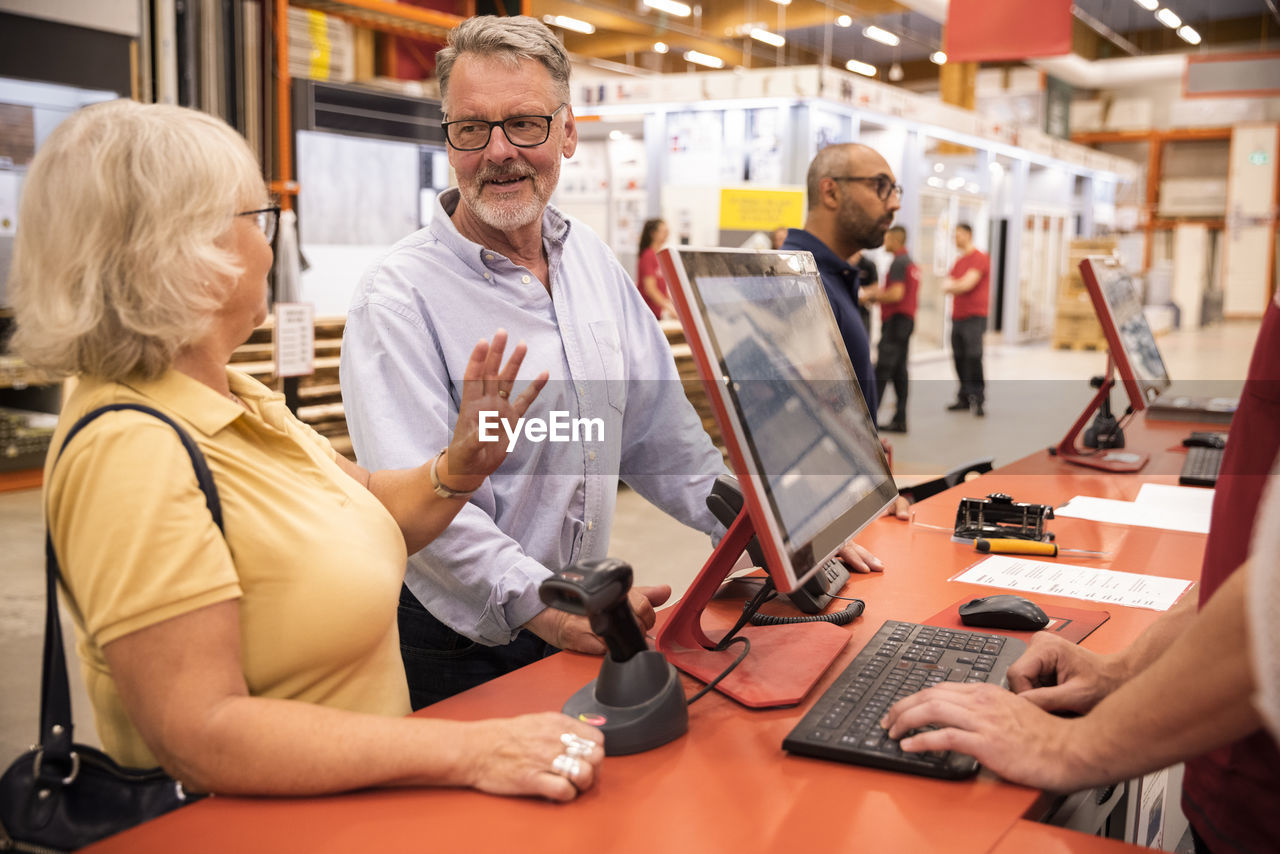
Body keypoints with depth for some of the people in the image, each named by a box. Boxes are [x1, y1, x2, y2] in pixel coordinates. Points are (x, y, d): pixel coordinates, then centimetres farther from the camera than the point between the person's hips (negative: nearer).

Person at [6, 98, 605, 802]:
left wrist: (460, 467, -3)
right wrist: (470, 751, -28)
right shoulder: (130, 451, -22)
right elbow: (199, 736, -26)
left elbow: (368, 512, 17)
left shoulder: (232, 397, 7)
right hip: (251, 828, -8)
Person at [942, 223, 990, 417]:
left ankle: (977, 399, -9)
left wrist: (951, 286, 1)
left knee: (973, 356, -11)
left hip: (974, 316, -8)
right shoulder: (959, 261, 19)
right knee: (959, 358, 7)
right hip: (957, 316, 8)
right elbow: (947, 286, 13)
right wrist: (959, 285, -7)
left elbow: (966, 284, -16)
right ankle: (964, 398, 14)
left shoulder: (979, 258, -7)